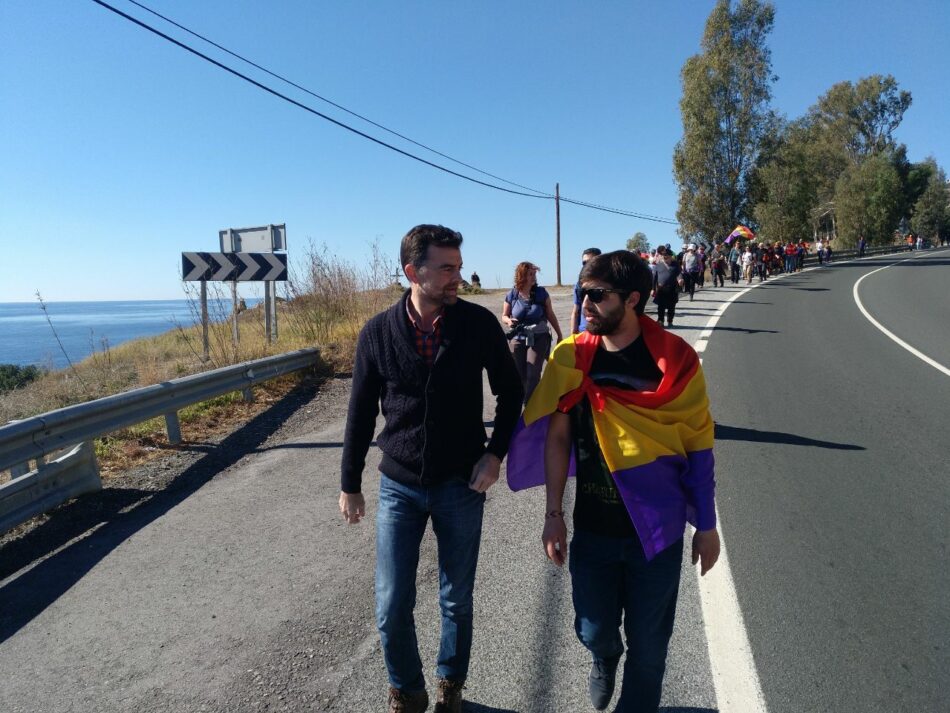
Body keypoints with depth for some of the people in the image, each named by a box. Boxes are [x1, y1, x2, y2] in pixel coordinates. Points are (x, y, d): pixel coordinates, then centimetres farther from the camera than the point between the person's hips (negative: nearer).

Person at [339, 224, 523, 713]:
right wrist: (350, 484, 7)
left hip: (461, 485, 0)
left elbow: (511, 393, 3)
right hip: (398, 485, 1)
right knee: (392, 608, 6)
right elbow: (361, 413, 2)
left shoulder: (479, 323, -9)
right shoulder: (377, 333, -8)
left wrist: (495, 453, -7)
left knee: (457, 602, 14)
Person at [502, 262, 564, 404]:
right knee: (519, 375, 7)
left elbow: (550, 315, 5)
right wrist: (508, 321, -15)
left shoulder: (541, 293, -5)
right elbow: (504, 316, 9)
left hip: (538, 338, -1)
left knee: (533, 375, -10)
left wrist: (559, 335, 10)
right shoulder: (512, 295, -3)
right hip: (517, 339, 1)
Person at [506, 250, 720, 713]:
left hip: (657, 528, -1)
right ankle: (604, 660, 51)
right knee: (594, 631, 14)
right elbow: (557, 437, 0)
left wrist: (706, 525, 0)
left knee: (648, 642, 12)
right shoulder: (571, 357, -7)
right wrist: (553, 514, 0)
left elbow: (698, 446, -4)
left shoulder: (674, 359, -12)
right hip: (591, 529, 2)